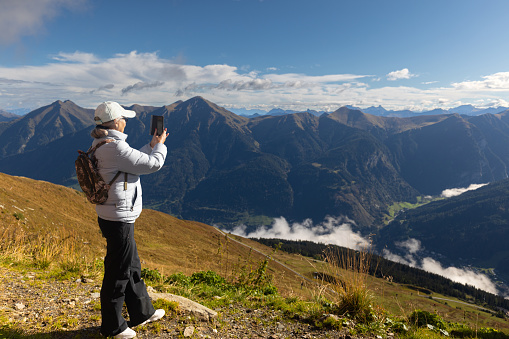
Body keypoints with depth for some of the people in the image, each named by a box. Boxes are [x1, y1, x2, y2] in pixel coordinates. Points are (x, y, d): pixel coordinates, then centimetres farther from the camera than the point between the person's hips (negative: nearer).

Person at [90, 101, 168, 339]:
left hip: (110, 216, 11)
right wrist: (160, 145, 0)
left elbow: (136, 161, 18)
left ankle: (142, 312, 39)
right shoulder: (114, 147, -23)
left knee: (132, 266, 21)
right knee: (117, 273, 6)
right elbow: (153, 164, -18)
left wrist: (151, 145, 16)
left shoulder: (101, 145, 9)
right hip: (118, 219, -11)